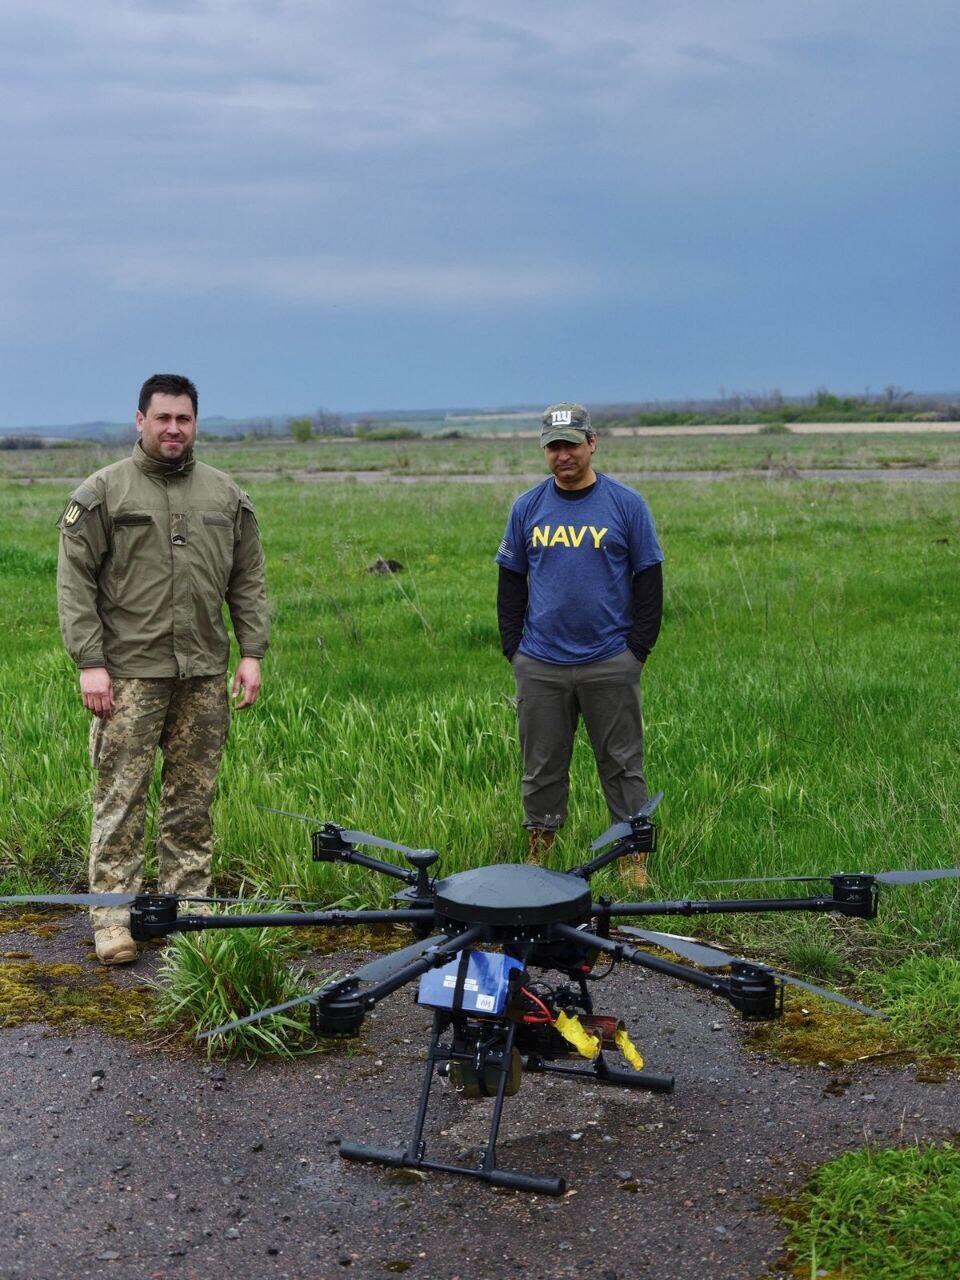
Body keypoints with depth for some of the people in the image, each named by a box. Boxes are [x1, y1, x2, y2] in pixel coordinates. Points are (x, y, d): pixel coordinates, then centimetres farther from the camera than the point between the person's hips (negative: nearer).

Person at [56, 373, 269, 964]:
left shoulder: (226, 496, 12)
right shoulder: (103, 492, 1)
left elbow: (249, 582, 14)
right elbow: (75, 582, -2)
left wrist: (252, 653, 4)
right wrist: (89, 661, -10)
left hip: (205, 675, 3)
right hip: (130, 673, -3)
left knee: (194, 799, 8)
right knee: (122, 797, -2)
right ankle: (113, 918, 6)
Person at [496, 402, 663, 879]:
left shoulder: (626, 504, 0)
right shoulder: (527, 508, 7)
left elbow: (648, 579, 2)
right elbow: (511, 581, 11)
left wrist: (638, 648, -4)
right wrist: (512, 648, 4)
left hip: (610, 665, -2)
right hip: (540, 666, 2)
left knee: (622, 766, 4)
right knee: (542, 768, 9)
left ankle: (635, 862, 12)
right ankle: (537, 861, 20)